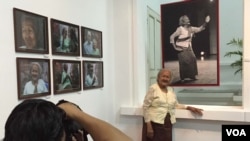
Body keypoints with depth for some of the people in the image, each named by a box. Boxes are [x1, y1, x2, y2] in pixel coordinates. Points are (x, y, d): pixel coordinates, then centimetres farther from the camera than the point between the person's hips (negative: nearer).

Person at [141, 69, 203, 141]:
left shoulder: (171, 90, 11)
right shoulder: (153, 88, -7)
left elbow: (176, 105, 21)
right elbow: (145, 107, -10)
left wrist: (189, 108, 5)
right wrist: (149, 126, -14)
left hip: (167, 125, 6)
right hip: (154, 124, -5)